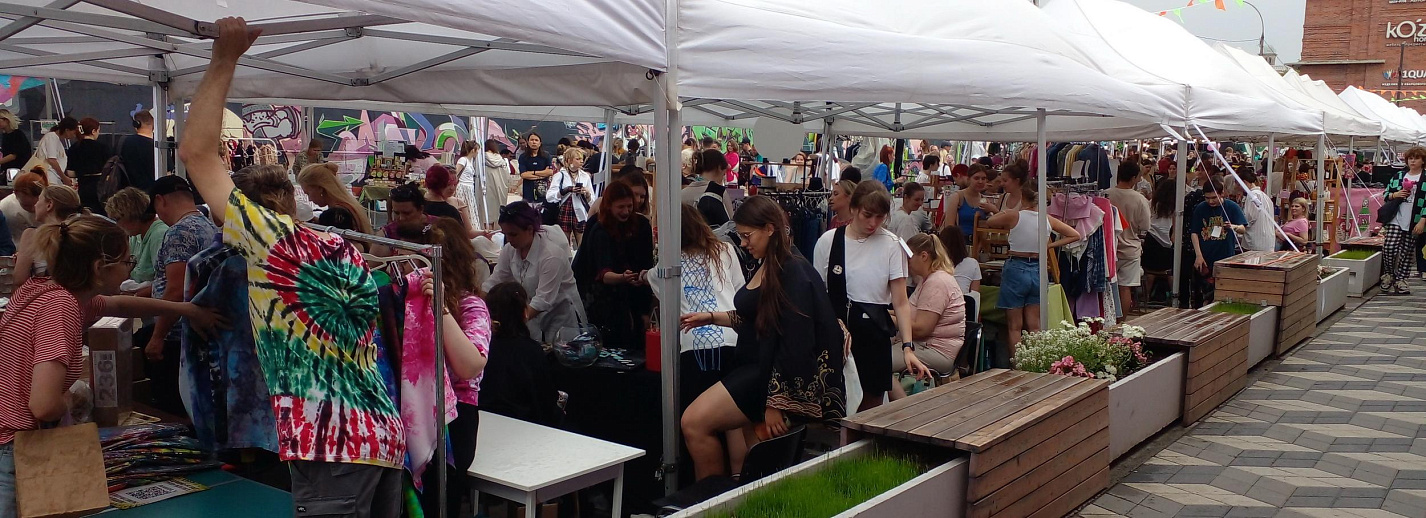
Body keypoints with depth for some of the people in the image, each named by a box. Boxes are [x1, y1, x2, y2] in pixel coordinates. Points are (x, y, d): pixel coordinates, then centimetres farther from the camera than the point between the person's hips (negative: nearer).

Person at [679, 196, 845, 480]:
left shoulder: (794, 273, -15)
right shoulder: (765, 267, 13)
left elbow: (796, 344, -20)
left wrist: (776, 401, -21)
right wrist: (711, 317, 16)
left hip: (778, 375, -8)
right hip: (755, 366, 8)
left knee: (694, 424, -14)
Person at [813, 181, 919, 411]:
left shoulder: (891, 245, -2)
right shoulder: (828, 241, -2)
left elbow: (901, 302, -5)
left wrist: (908, 347, -15)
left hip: (874, 334, 0)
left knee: (871, 410, 7)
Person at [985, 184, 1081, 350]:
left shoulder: (1014, 216, -11)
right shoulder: (1047, 219, 2)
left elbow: (989, 222, 6)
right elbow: (1075, 235, 11)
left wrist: (1004, 212, 22)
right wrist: (1050, 245, 8)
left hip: (1016, 269, -4)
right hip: (1038, 271, 4)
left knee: (1015, 327, 3)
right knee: (1035, 326, 10)